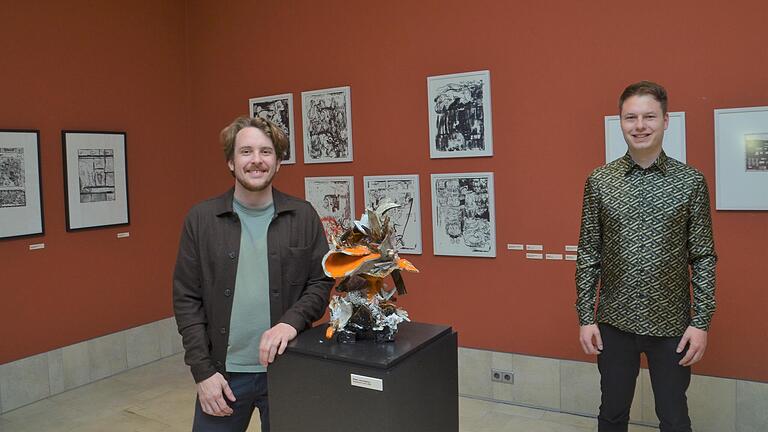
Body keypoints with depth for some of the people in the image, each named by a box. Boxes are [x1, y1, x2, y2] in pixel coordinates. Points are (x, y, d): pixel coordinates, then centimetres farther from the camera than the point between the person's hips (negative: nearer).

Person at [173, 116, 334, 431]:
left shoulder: (303, 216, -1)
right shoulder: (201, 219, -1)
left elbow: (322, 281, 1)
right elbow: (186, 299, -1)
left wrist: (291, 321, -17)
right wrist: (203, 370, -6)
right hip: (223, 372, 0)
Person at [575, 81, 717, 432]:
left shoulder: (691, 182, -4)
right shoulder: (599, 181, -2)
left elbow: (703, 257, -1)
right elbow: (588, 255, 0)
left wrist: (701, 322, -5)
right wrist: (585, 317, -2)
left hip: (671, 324, 0)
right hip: (615, 323, 1)